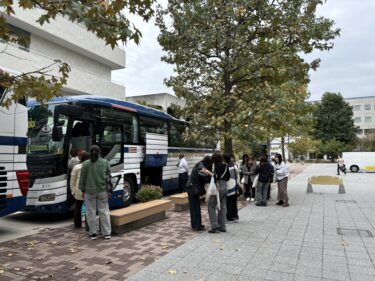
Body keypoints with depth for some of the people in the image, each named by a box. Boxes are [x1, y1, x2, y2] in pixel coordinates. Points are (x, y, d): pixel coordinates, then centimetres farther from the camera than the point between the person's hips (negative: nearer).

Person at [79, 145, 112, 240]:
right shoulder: (105, 162, -2)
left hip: (89, 191, -1)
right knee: (104, 211, 7)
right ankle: (106, 233, 11)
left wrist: (82, 190, 11)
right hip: (102, 191, 1)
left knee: (91, 212, 9)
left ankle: (93, 233, 15)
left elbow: (82, 179, 0)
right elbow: (108, 175, 3)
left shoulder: (86, 164, -5)